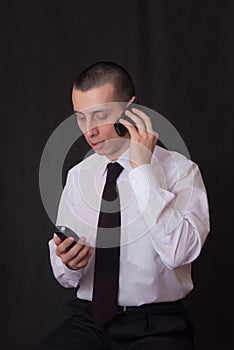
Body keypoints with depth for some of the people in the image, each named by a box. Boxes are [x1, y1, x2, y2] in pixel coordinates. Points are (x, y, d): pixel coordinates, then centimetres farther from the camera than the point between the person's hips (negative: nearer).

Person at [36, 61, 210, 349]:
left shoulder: (179, 169, -5)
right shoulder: (78, 175, 7)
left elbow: (179, 252, -22)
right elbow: (65, 278, 11)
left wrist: (142, 168, -19)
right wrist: (68, 263, -13)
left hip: (157, 326, -2)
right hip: (87, 321, 3)